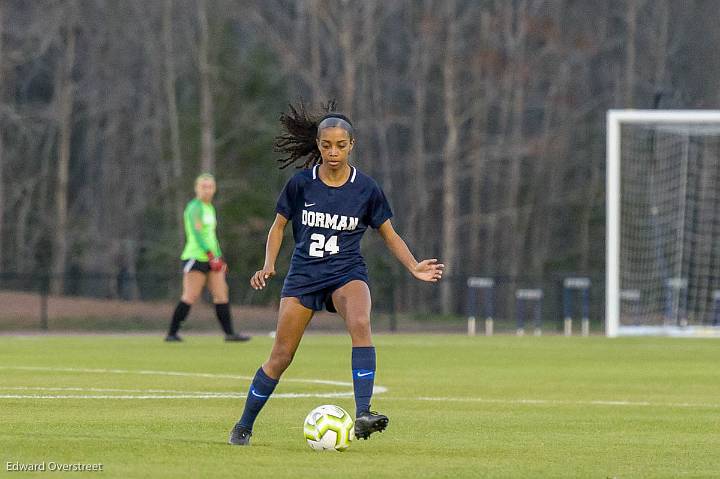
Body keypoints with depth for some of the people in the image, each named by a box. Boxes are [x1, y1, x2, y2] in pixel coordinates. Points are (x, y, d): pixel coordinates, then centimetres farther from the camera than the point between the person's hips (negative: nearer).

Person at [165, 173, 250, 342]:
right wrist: (211, 255, -25)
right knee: (190, 297, -11)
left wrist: (220, 258, 24)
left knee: (221, 295, 3)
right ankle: (171, 333, -6)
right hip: (195, 257, -9)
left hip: (211, 258, 9)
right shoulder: (195, 208, -9)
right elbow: (197, 233, -19)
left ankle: (229, 333, 5)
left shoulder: (210, 208, 19)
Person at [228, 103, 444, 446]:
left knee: (360, 324, -33)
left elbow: (388, 234, 7)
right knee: (281, 357, -1)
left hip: (347, 273, 0)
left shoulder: (366, 188, -2)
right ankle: (243, 427, 19)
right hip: (303, 275, 1)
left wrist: (414, 267, -7)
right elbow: (278, 226, 9)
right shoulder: (301, 184, -3)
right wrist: (268, 265, -6)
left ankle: (362, 414, -39)